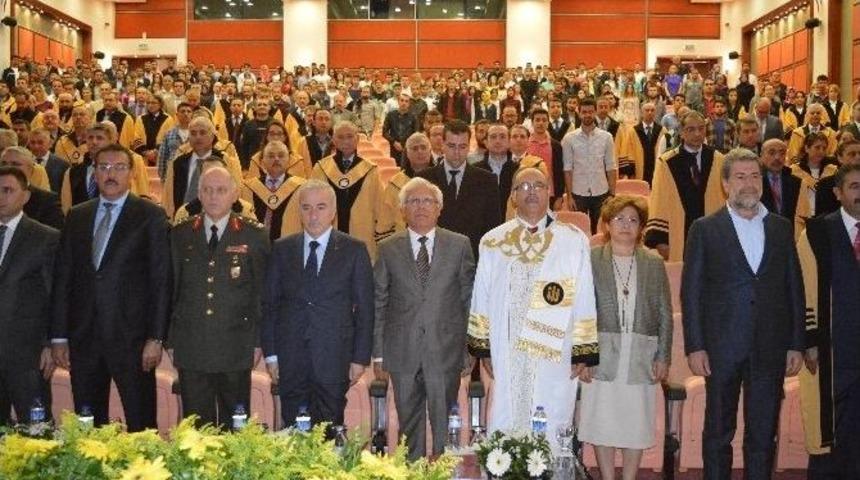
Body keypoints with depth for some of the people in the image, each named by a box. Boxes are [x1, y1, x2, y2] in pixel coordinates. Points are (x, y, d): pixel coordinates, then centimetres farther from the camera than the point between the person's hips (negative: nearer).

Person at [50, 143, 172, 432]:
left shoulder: (151, 216, -1)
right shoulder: (77, 216, 12)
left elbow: (161, 280, -5)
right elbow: (62, 278, 11)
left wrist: (156, 338, -10)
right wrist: (59, 336, 6)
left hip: (131, 336, -4)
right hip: (83, 337, 4)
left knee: (140, 427, -1)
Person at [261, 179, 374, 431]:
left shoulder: (354, 250, 2)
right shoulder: (282, 249, 8)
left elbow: (365, 307, 1)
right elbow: (270, 303, 9)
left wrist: (360, 358, -3)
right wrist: (270, 353, 3)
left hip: (334, 356, -2)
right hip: (291, 358, 2)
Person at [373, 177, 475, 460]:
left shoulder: (459, 245, 4)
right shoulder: (388, 249, 6)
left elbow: (469, 299, 4)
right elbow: (379, 303, 6)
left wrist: (470, 350, 1)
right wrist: (378, 353, 2)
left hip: (445, 351, -1)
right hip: (403, 352, 1)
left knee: (445, 424, 4)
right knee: (409, 424, 9)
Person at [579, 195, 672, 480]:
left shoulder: (654, 264, 9)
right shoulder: (591, 260, 2)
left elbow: (665, 315, 8)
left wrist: (663, 357, 1)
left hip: (641, 358, 2)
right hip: (601, 357, -1)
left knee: (636, 424, 5)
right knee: (602, 424, 3)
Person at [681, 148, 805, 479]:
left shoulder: (781, 228, 9)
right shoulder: (705, 229, 1)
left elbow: (795, 289, 10)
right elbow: (691, 292, -2)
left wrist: (796, 345, 4)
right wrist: (694, 347, -8)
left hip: (770, 349, 2)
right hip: (722, 349, -2)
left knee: (764, 434, 9)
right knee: (718, 432, 7)